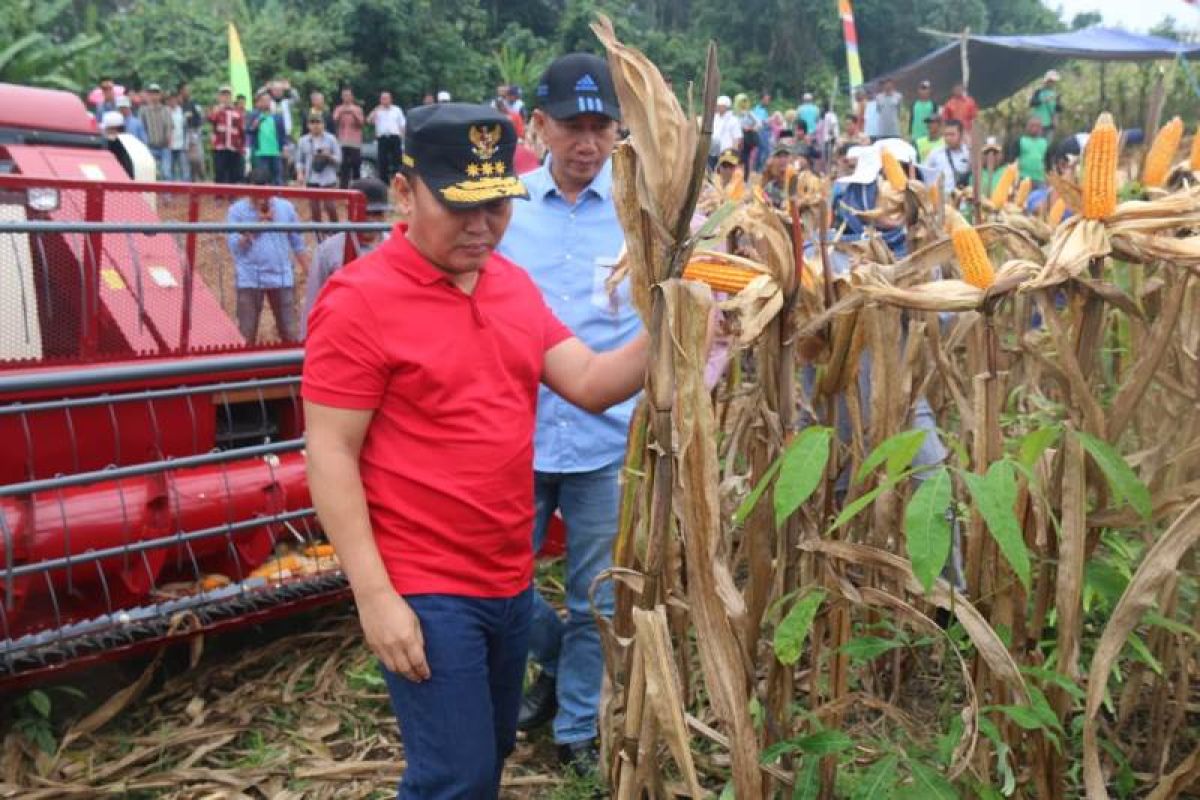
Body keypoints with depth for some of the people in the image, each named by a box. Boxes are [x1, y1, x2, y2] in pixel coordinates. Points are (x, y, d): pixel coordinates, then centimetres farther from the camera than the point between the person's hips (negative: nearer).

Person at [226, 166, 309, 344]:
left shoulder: (286, 207, 1)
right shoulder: (237, 210, -4)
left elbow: (297, 243, 9)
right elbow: (235, 247, -11)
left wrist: (309, 275, 7)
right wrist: (258, 223, -15)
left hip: (282, 278, 2)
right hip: (249, 280, -1)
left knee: (290, 333, 7)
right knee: (247, 335, 7)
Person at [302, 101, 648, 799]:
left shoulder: (515, 283, 5)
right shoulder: (360, 299, -15)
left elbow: (590, 383, 3)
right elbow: (330, 456, -16)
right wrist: (374, 594, -19)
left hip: (511, 578, 7)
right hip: (424, 590, -7)